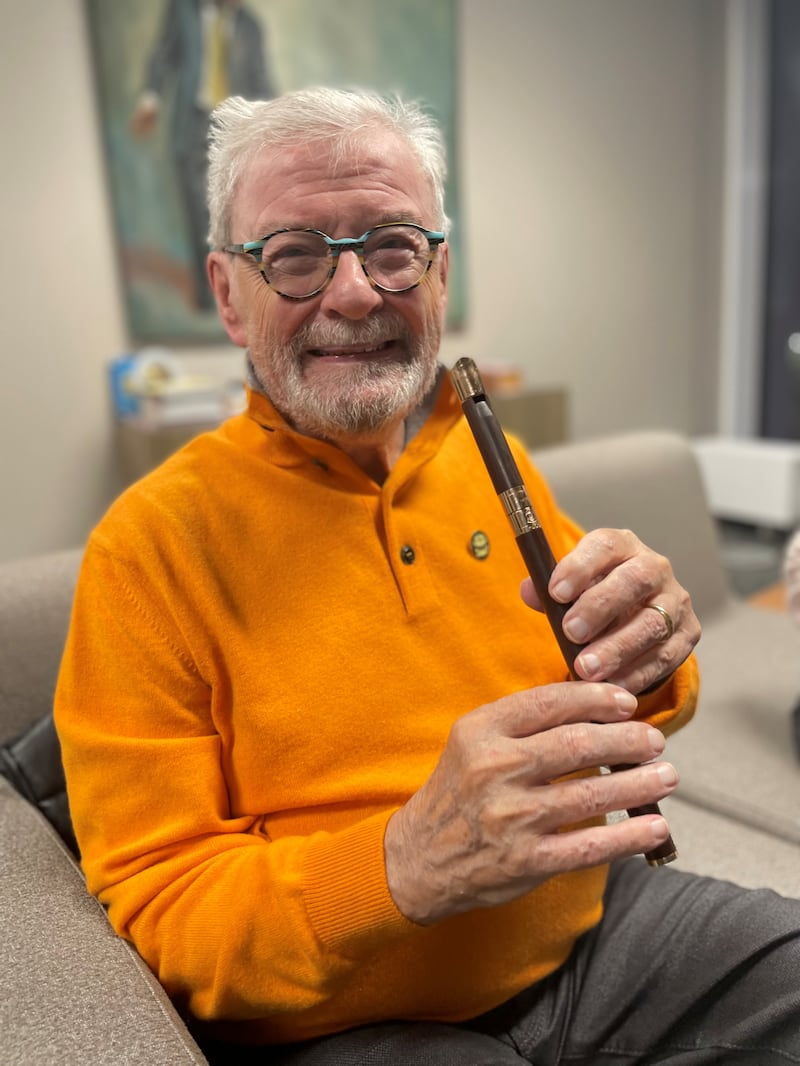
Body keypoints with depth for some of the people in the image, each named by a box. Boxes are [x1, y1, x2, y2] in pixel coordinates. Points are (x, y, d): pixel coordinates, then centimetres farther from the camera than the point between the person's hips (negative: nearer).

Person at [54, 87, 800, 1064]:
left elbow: (623, 724, 9)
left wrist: (644, 668, -16)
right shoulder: (149, 544, -14)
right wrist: (404, 867, -31)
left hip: (596, 921, 5)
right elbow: (153, 906, -14)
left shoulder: (494, 462, 1)